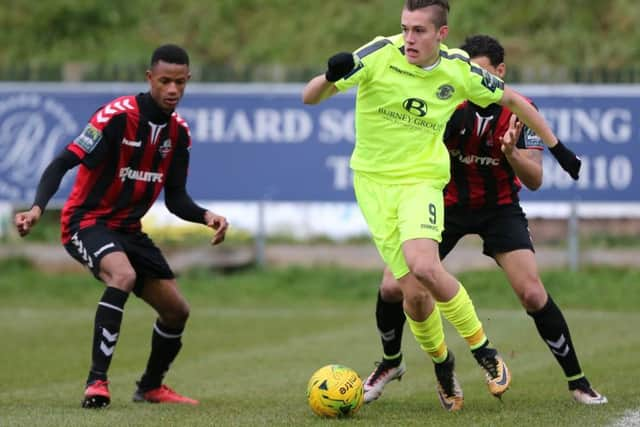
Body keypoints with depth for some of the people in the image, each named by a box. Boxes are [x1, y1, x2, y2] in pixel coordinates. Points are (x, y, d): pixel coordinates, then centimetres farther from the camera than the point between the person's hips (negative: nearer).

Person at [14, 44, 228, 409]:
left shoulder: (178, 132, 2)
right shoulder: (118, 116, -20)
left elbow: (176, 200, 5)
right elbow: (62, 163, -22)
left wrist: (206, 216, -16)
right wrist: (38, 208, -37)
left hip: (129, 229, 8)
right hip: (87, 222, -8)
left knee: (177, 310, 8)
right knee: (123, 275, -37)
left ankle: (151, 386, 34)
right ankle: (97, 382, -35)